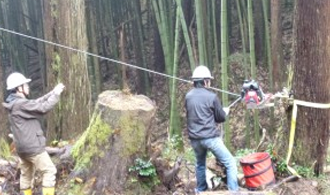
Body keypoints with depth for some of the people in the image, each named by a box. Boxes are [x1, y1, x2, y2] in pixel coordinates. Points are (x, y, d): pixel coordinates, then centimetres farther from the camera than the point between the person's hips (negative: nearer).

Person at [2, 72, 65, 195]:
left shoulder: (15, 103, 11)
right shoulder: (21, 104, -21)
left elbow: (38, 102, 12)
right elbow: (44, 107, -19)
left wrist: (53, 92, 7)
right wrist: (56, 94, -9)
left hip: (23, 147, 10)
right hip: (32, 147, -10)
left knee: (26, 174, 17)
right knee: (49, 170, -1)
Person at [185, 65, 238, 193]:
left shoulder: (188, 96, 5)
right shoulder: (212, 97, -9)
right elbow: (221, 118, 0)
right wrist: (225, 111, 22)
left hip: (195, 139, 6)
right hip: (210, 137, -6)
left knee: (200, 164, 25)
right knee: (230, 163, 3)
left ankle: (200, 191, 34)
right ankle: (233, 191, -2)